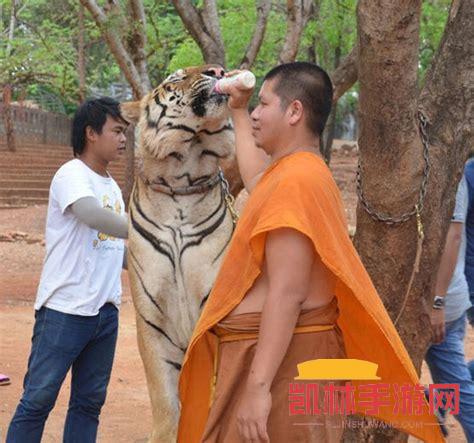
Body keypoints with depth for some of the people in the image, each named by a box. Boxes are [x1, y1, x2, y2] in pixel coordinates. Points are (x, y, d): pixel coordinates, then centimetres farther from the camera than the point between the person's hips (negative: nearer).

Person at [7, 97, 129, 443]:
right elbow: (93, 216, -30)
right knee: (38, 399, -3)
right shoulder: (72, 175, -10)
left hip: (105, 311, 8)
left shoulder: (112, 185, 15)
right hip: (64, 310, -8)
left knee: (89, 401, 11)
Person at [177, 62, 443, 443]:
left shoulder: (294, 180, -19)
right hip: (277, 350, 11)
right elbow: (257, 178, 40)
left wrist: (257, 385, -31)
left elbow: (287, 293, -27)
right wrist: (238, 111, 42)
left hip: (278, 358, -11)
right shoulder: (295, 172, 13)